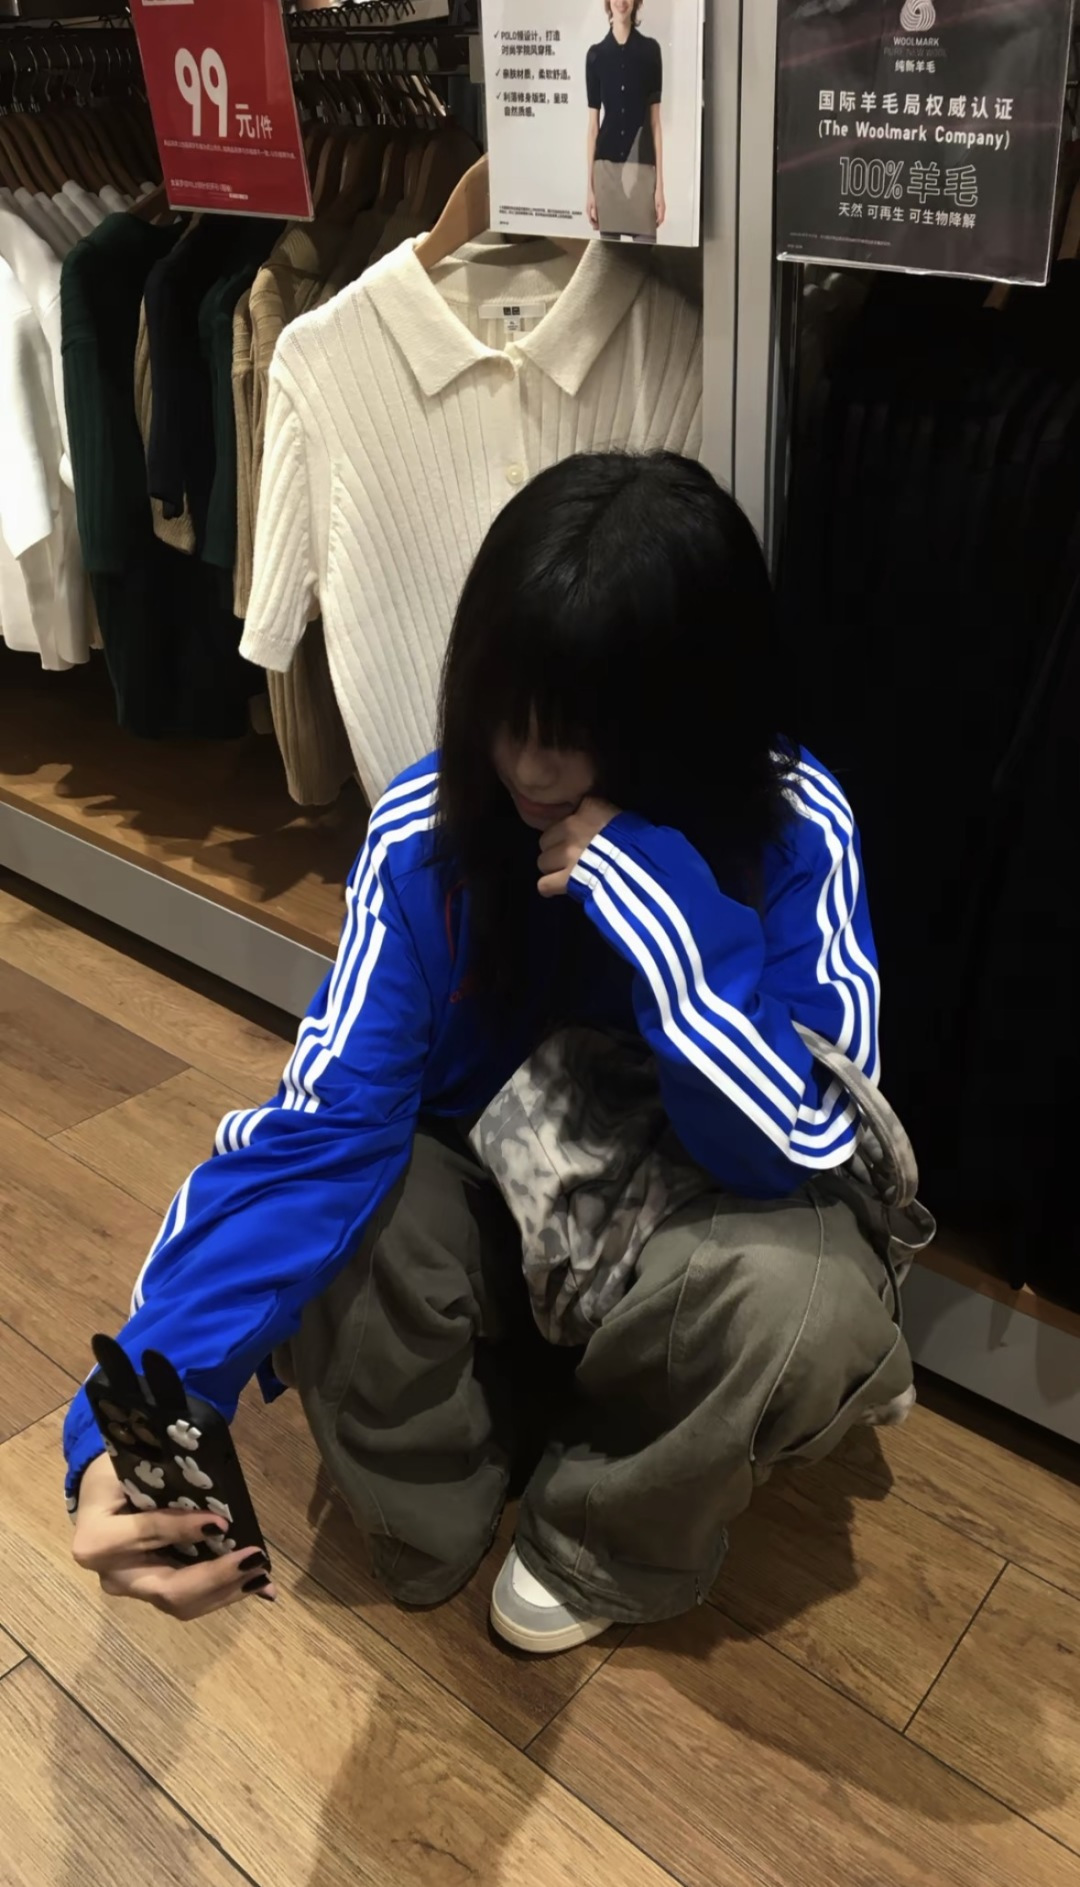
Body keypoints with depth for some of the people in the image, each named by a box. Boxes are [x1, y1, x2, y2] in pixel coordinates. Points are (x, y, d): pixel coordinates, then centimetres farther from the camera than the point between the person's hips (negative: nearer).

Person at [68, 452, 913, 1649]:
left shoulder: (792, 832, -24)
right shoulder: (426, 832, -22)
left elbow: (800, 1151, -28)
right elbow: (316, 1128, -29)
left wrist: (663, 909, -41)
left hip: (692, 1219, -1)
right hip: (487, 1203, 1)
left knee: (804, 1300, -34)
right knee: (323, 1232, -29)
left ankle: (603, 1546, 0)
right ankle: (433, 1505, 5)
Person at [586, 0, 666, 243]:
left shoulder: (650, 50, 5)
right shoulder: (596, 54, 7)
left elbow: (655, 119, 5)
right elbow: (593, 123, 8)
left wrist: (660, 183, 0)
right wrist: (589, 184, 4)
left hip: (642, 166, -1)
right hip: (607, 166, 1)